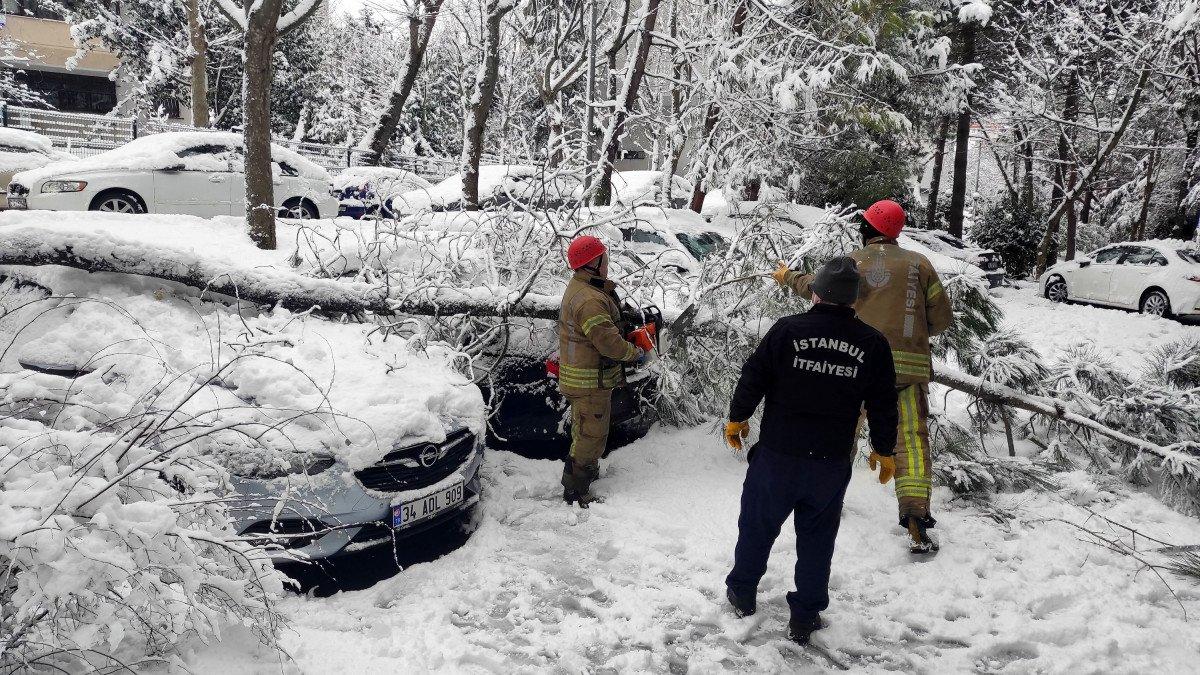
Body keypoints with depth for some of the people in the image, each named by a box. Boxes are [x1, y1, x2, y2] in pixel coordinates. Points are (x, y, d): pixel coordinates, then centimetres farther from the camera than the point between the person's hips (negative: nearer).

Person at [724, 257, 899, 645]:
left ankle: (742, 592, 34)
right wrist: (885, 453, 16)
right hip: (832, 463, 1)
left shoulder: (787, 330, -10)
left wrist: (737, 419, 11)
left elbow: (753, 379, -5)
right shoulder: (873, 344, -4)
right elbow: (883, 408, 2)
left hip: (777, 456, -1)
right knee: (817, 538, 15)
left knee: (758, 524, 17)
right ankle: (805, 617, 22)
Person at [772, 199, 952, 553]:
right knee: (911, 440, -1)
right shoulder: (919, 263, 2)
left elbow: (816, 287, 20)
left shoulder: (853, 263, 2)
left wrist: (787, 276, 40)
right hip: (910, 364, 0)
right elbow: (942, 317, 4)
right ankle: (916, 521, -10)